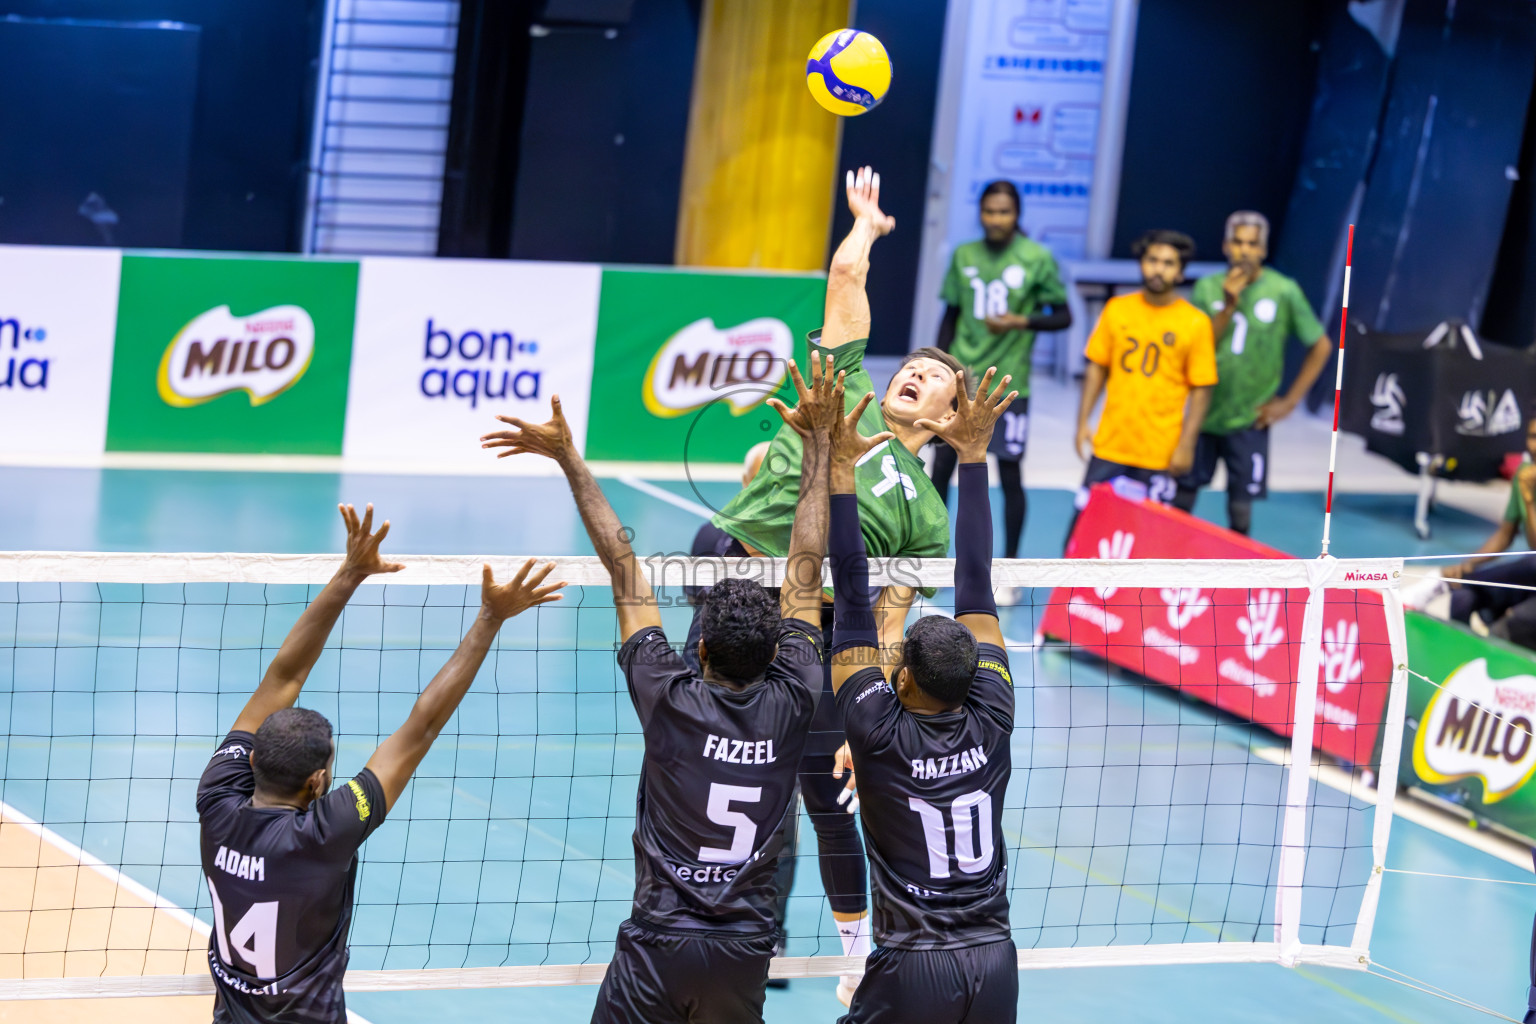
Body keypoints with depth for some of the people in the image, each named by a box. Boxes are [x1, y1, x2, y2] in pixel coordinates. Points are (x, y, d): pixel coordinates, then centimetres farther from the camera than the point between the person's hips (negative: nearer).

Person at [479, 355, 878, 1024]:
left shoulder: (671, 699, -9)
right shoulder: (790, 703, -4)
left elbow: (624, 571, -4)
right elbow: (806, 568, 3)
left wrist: (570, 461, -2)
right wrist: (818, 442, 9)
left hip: (660, 943, -3)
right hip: (746, 950, 3)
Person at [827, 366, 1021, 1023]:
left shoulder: (880, 734, -10)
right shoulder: (989, 726, -2)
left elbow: (853, 599, -10)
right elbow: (976, 586, 2)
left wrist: (840, 468, -10)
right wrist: (974, 456, 6)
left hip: (912, 970, -4)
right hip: (995, 963, 4)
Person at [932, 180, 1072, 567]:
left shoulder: (1037, 259, -5)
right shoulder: (964, 256, 7)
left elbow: (1063, 316, -1)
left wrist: (1021, 322, -16)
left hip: (1008, 387, -3)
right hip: (961, 381, 3)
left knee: (1010, 476, 1)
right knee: (940, 466, 2)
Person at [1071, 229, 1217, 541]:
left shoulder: (1195, 323, -5)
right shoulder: (1117, 309, 4)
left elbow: (1201, 389, -3)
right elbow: (1096, 368, 11)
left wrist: (1186, 445, -8)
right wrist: (1083, 422, 6)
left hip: (1160, 454, -3)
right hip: (1110, 444, 3)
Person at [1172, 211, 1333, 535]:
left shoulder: (1284, 291, -6)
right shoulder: (1207, 288, 0)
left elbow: (1321, 346, 2)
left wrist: (1289, 401, -2)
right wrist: (1228, 307, -19)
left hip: (1249, 420, -2)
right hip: (1203, 413, 2)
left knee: (1241, 505, -1)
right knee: (1182, 494, 6)